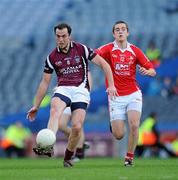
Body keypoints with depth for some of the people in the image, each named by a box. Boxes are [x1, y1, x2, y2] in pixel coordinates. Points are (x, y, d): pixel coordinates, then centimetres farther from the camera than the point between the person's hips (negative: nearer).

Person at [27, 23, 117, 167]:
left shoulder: (82, 49, 1)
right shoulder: (52, 57, 8)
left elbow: (103, 64, 4)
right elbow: (45, 82, 15)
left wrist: (111, 85, -7)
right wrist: (36, 106, 13)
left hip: (81, 90, -1)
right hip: (63, 89, 1)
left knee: (77, 127, -15)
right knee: (54, 111, -32)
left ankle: (68, 157, 7)